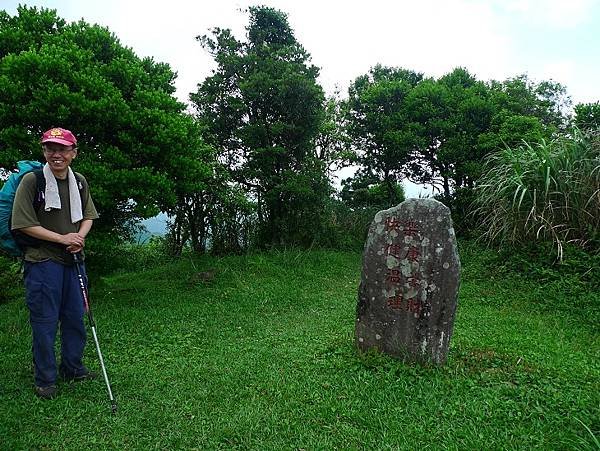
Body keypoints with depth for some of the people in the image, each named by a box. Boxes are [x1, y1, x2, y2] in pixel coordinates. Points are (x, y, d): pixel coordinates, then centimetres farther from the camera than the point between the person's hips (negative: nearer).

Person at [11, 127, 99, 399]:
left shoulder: (79, 182, 6)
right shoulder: (31, 180, -10)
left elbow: (88, 215, 17)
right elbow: (23, 224, -12)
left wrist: (80, 237, -3)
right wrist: (62, 238, -14)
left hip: (73, 260, 6)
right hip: (43, 261, -5)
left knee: (75, 318, 14)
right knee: (44, 322, 3)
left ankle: (72, 368, 33)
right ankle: (45, 379, 20)